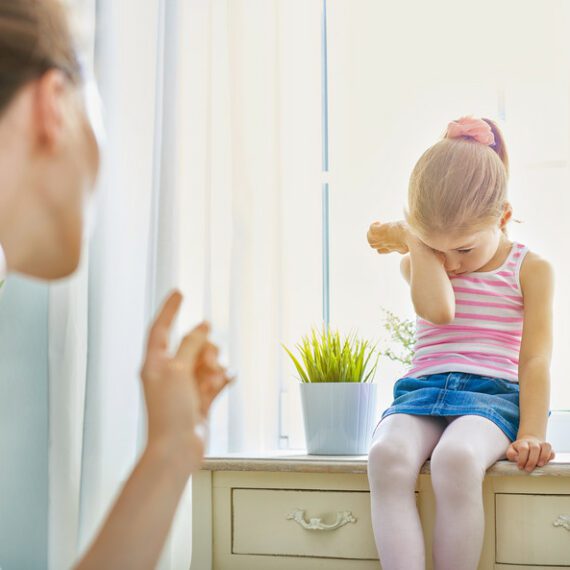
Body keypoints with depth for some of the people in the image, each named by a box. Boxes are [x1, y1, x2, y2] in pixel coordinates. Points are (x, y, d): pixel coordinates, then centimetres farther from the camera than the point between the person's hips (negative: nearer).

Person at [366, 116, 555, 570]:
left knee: (457, 458, -38)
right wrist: (417, 242, -2)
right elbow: (438, 309, -10)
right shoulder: (418, 263, 13)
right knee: (387, 455, -33)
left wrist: (530, 434, -11)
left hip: (492, 393, -2)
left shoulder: (531, 269, 6)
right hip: (422, 391, 3)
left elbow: (535, 360, 1)